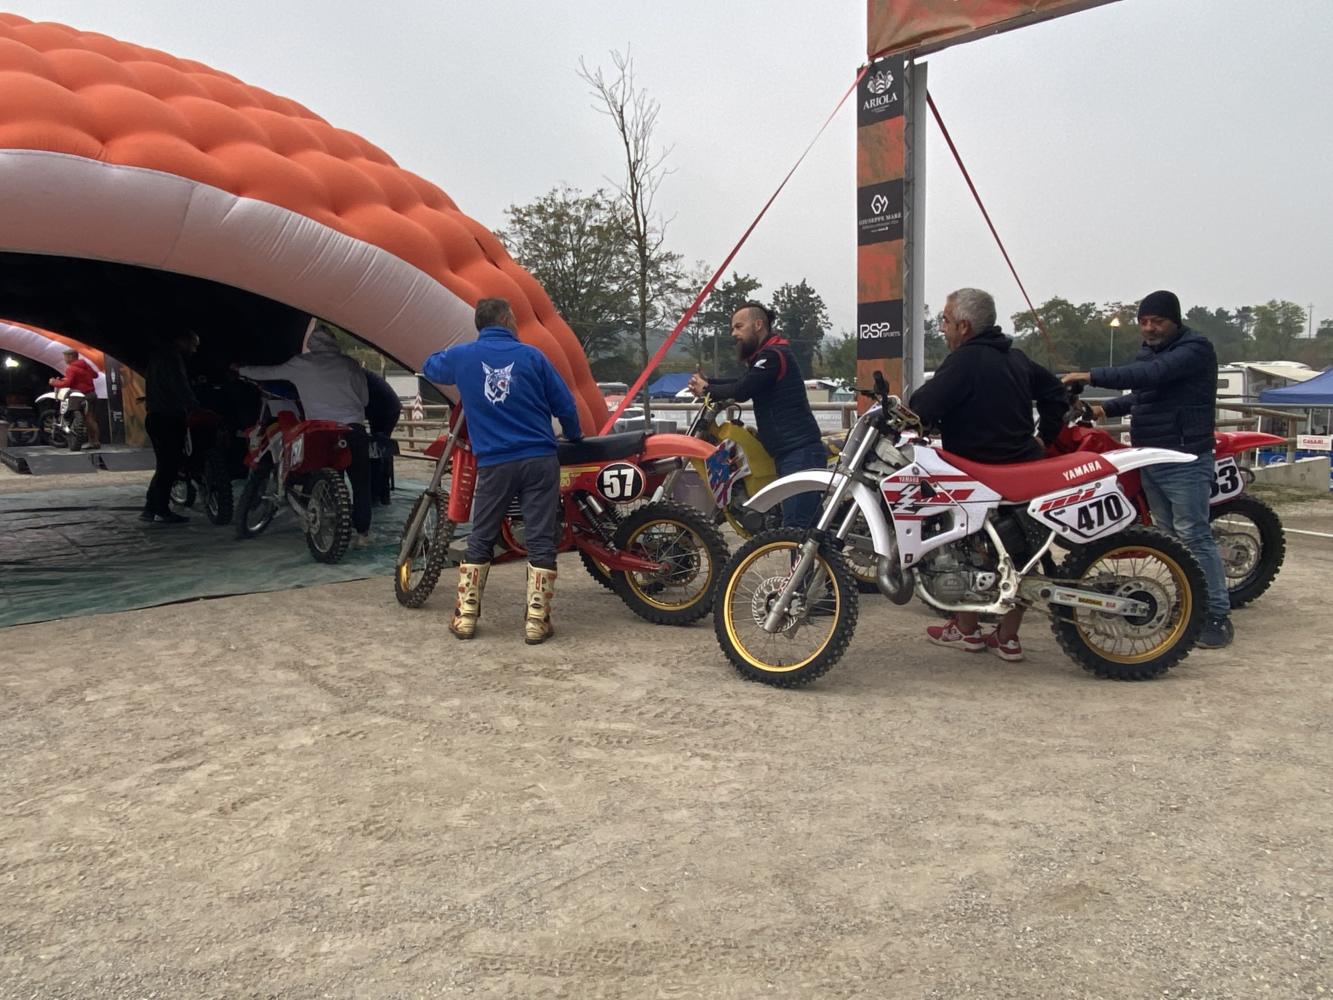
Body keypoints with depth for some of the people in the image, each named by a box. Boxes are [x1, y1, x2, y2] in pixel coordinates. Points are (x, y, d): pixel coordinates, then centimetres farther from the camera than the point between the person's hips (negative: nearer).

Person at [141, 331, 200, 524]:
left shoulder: (159, 355, 22)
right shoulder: (171, 358, -12)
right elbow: (181, 388, -20)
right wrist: (198, 410, -20)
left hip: (157, 417, 10)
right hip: (168, 418, -10)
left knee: (164, 465, 13)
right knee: (169, 465, -6)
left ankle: (150, 508, 13)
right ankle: (162, 510, -4)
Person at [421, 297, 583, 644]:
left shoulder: (462, 356, 5)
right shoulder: (531, 356, 1)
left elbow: (430, 367, 27)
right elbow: (565, 405, 4)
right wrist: (575, 438, 22)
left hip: (494, 463, 1)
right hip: (539, 460, -1)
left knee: (480, 540, 13)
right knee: (540, 541, 2)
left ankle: (465, 617, 16)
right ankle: (536, 621, 1)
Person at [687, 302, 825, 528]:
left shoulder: (773, 356, -11)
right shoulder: (767, 356, 22)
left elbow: (741, 391, -18)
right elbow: (742, 383, 24)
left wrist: (706, 388, -1)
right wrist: (707, 382, 7)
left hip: (800, 452, -11)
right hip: (792, 452, 11)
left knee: (795, 529, -16)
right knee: (804, 527, 10)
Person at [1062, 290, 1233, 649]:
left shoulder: (1195, 349, -12)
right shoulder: (1148, 351, 17)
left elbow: (1151, 375, -27)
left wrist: (1092, 376, -29)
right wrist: (1107, 408, 10)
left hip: (1185, 460, -9)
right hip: (1151, 458, 9)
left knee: (1194, 537, -9)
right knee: (1169, 537, 12)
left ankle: (1218, 616, -4)